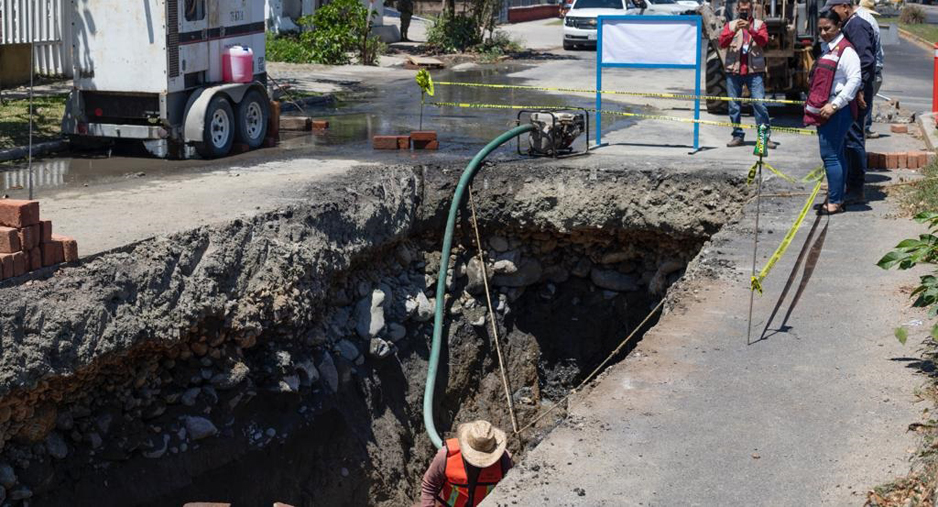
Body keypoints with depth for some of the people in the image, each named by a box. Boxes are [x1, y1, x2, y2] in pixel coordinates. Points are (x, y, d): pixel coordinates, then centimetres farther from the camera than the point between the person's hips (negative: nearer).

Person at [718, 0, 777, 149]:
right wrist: (734, 30, -17)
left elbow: (764, 41, -8)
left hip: (754, 70, -2)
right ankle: (738, 135, 14)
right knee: (734, 106, 4)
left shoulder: (759, 24, 9)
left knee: (760, 104, -8)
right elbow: (722, 43, -2)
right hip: (733, 70, 2)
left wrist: (750, 29, -22)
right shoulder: (730, 25, 12)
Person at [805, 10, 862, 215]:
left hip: (837, 112, -10)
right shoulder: (827, 49, 17)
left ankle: (834, 202, -5)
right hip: (826, 111, 10)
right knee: (837, 155, 14)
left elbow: (854, 80, -20)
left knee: (830, 155, -9)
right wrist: (813, 104, 21)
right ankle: (838, 198, 20)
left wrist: (834, 105, -23)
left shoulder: (846, 51, -13)